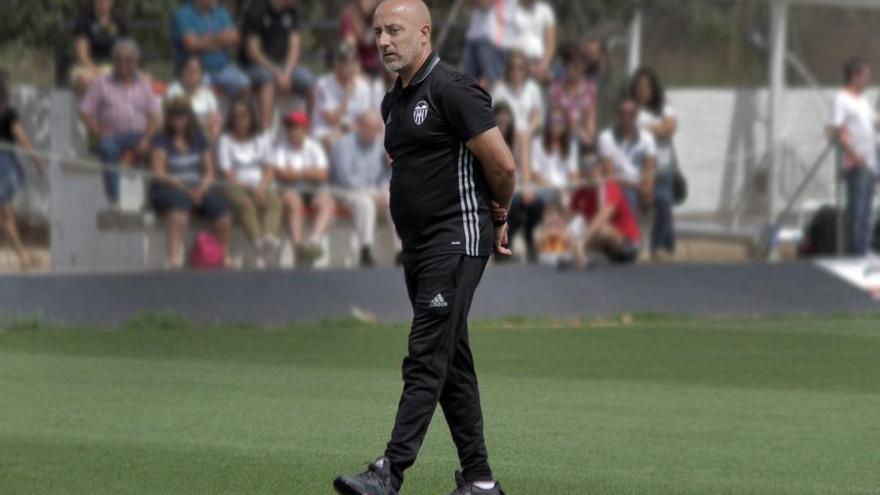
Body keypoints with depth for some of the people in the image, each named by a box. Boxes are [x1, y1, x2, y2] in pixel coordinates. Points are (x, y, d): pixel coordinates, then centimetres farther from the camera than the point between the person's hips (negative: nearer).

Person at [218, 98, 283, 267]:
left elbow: (269, 170, 13)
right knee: (246, 204, -38)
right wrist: (250, 190, -12)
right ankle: (259, 241, -61)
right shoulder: (226, 141, 12)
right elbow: (228, 173, 1)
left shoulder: (262, 139, 22)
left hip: (261, 187, 2)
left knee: (274, 201, -33)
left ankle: (270, 238, -60)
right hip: (237, 187, -2)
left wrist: (262, 188, -8)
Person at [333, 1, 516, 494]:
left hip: (456, 241, -10)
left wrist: (498, 216, 2)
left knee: (426, 359, -14)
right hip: (419, 245, 10)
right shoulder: (394, 102, 16)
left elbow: (502, 164, -16)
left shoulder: (453, 90, -13)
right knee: (451, 365, 11)